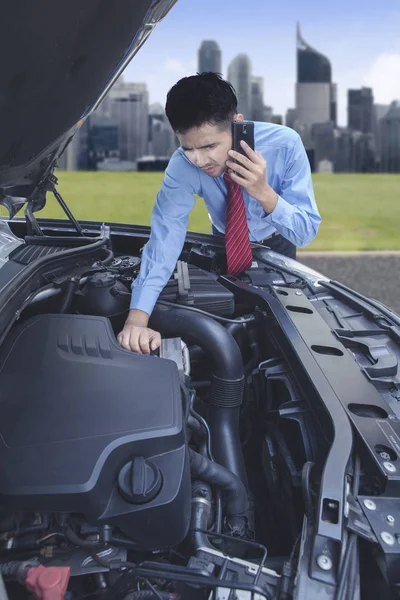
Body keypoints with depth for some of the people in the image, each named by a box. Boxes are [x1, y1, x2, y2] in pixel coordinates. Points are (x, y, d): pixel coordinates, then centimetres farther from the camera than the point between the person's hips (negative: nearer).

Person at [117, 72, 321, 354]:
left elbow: (306, 232, -34)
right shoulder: (183, 165, -34)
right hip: (227, 243, 1)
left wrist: (264, 193, -53)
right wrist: (137, 320, -51)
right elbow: (165, 236, -40)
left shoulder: (284, 144, -37)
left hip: (275, 243, -1)